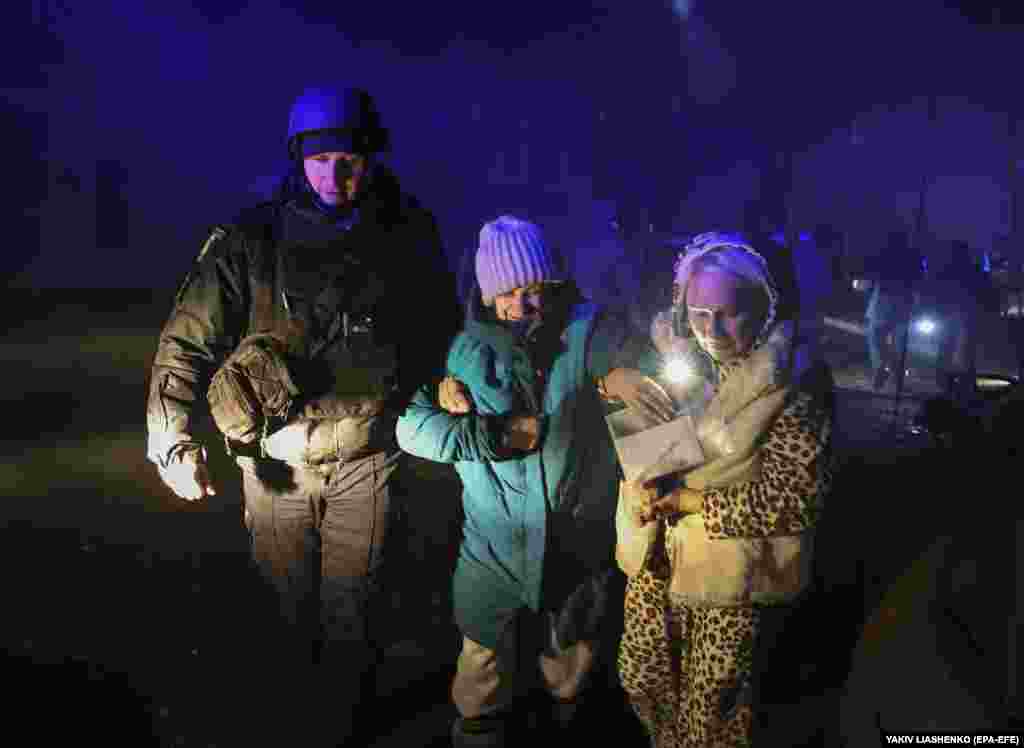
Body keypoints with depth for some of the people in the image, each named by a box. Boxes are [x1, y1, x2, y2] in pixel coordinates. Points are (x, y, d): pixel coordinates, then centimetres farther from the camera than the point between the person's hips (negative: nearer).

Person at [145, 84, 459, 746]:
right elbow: (188, 342, -11)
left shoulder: (406, 234, -6)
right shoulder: (251, 242, -11)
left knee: (353, 608, 13)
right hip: (278, 456, 0)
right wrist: (175, 439, -22)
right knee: (287, 603, 17)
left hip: (366, 456, 0)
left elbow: (440, 323, 11)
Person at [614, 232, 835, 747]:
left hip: (732, 568, -5)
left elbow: (799, 495, -20)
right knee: (640, 678, 22)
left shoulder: (791, 377, -19)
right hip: (654, 555, 5)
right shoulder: (668, 347, -5)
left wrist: (692, 501, -21)